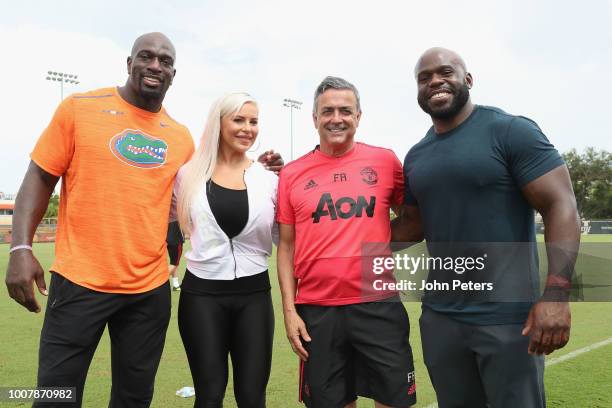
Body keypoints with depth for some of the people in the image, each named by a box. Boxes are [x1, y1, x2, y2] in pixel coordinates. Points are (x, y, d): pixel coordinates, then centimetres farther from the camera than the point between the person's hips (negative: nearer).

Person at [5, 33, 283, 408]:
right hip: (79, 281, -3)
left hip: (151, 288, 3)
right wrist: (21, 248, -12)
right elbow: (40, 178, 0)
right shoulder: (79, 108, -1)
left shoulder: (181, 137, 8)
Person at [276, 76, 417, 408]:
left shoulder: (385, 161, 1)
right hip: (316, 310, 1)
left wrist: (386, 246, -2)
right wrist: (289, 310, 1)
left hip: (378, 305, -1)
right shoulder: (292, 173, 3)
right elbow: (287, 246, 5)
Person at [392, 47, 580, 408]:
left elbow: (561, 206, -13)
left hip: (509, 316, -5)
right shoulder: (416, 158, 10)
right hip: (439, 316, 6)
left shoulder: (512, 131, -8)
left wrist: (556, 293, -23)